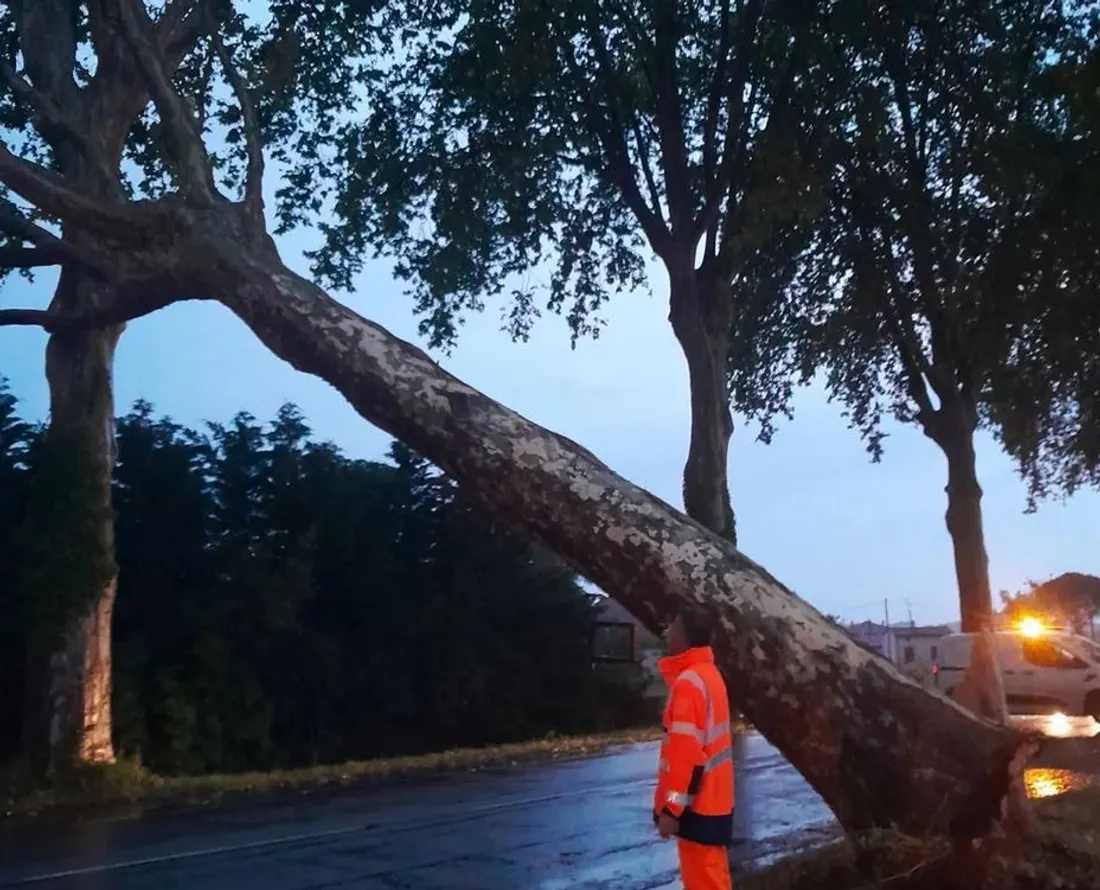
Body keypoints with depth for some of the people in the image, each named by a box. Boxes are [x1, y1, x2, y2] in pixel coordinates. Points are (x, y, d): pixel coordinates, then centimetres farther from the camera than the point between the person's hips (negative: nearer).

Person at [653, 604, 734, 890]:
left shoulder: (689, 682, -20)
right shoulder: (707, 674, 10)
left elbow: (686, 751, -23)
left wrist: (670, 807, -21)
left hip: (697, 803, -9)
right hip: (711, 798, 9)